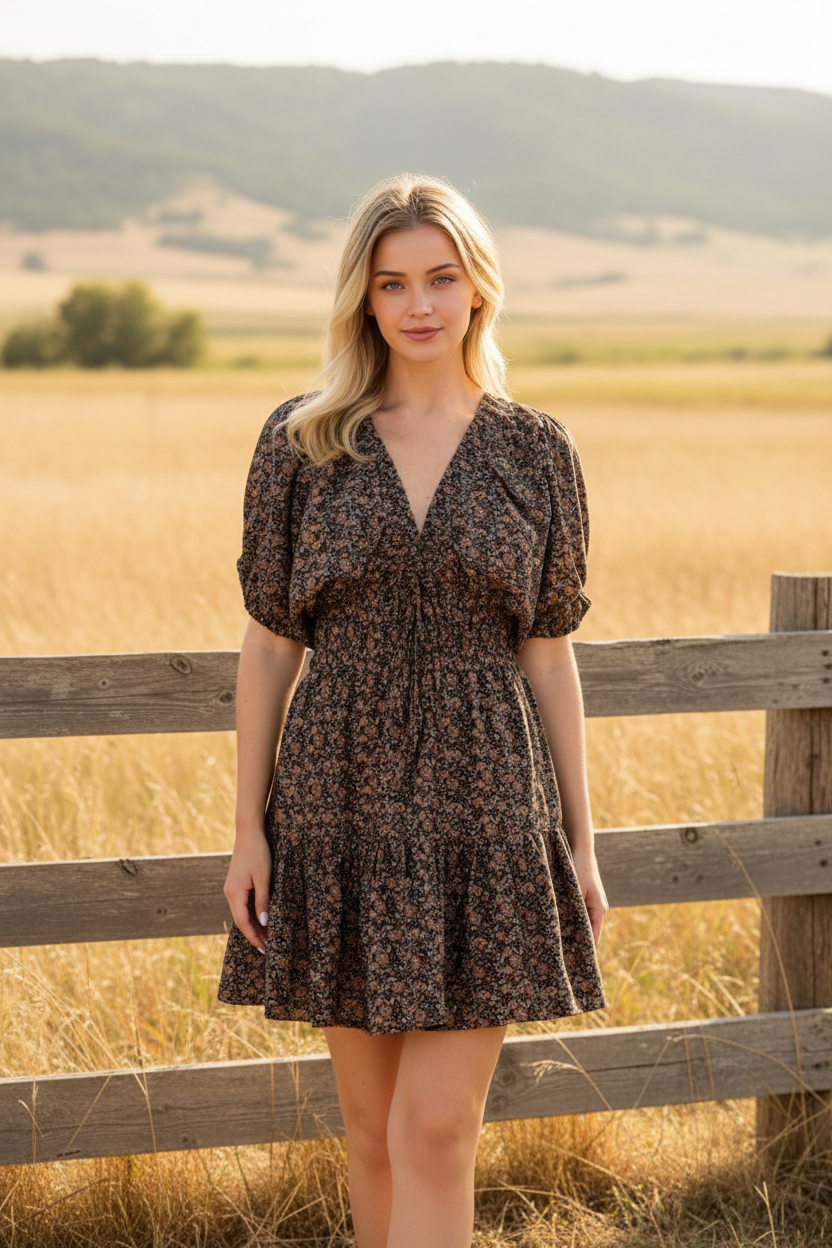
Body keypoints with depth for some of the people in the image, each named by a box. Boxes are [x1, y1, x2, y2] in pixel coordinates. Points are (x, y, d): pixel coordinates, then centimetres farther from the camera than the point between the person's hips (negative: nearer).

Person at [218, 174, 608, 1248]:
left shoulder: (536, 451, 2)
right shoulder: (300, 444, 2)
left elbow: (549, 653, 5)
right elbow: (268, 643, 3)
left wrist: (579, 840, 3)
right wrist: (248, 830, -1)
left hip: (484, 808, -1)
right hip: (343, 804, 1)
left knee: (437, 1131, -7)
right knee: (374, 1127, 10)